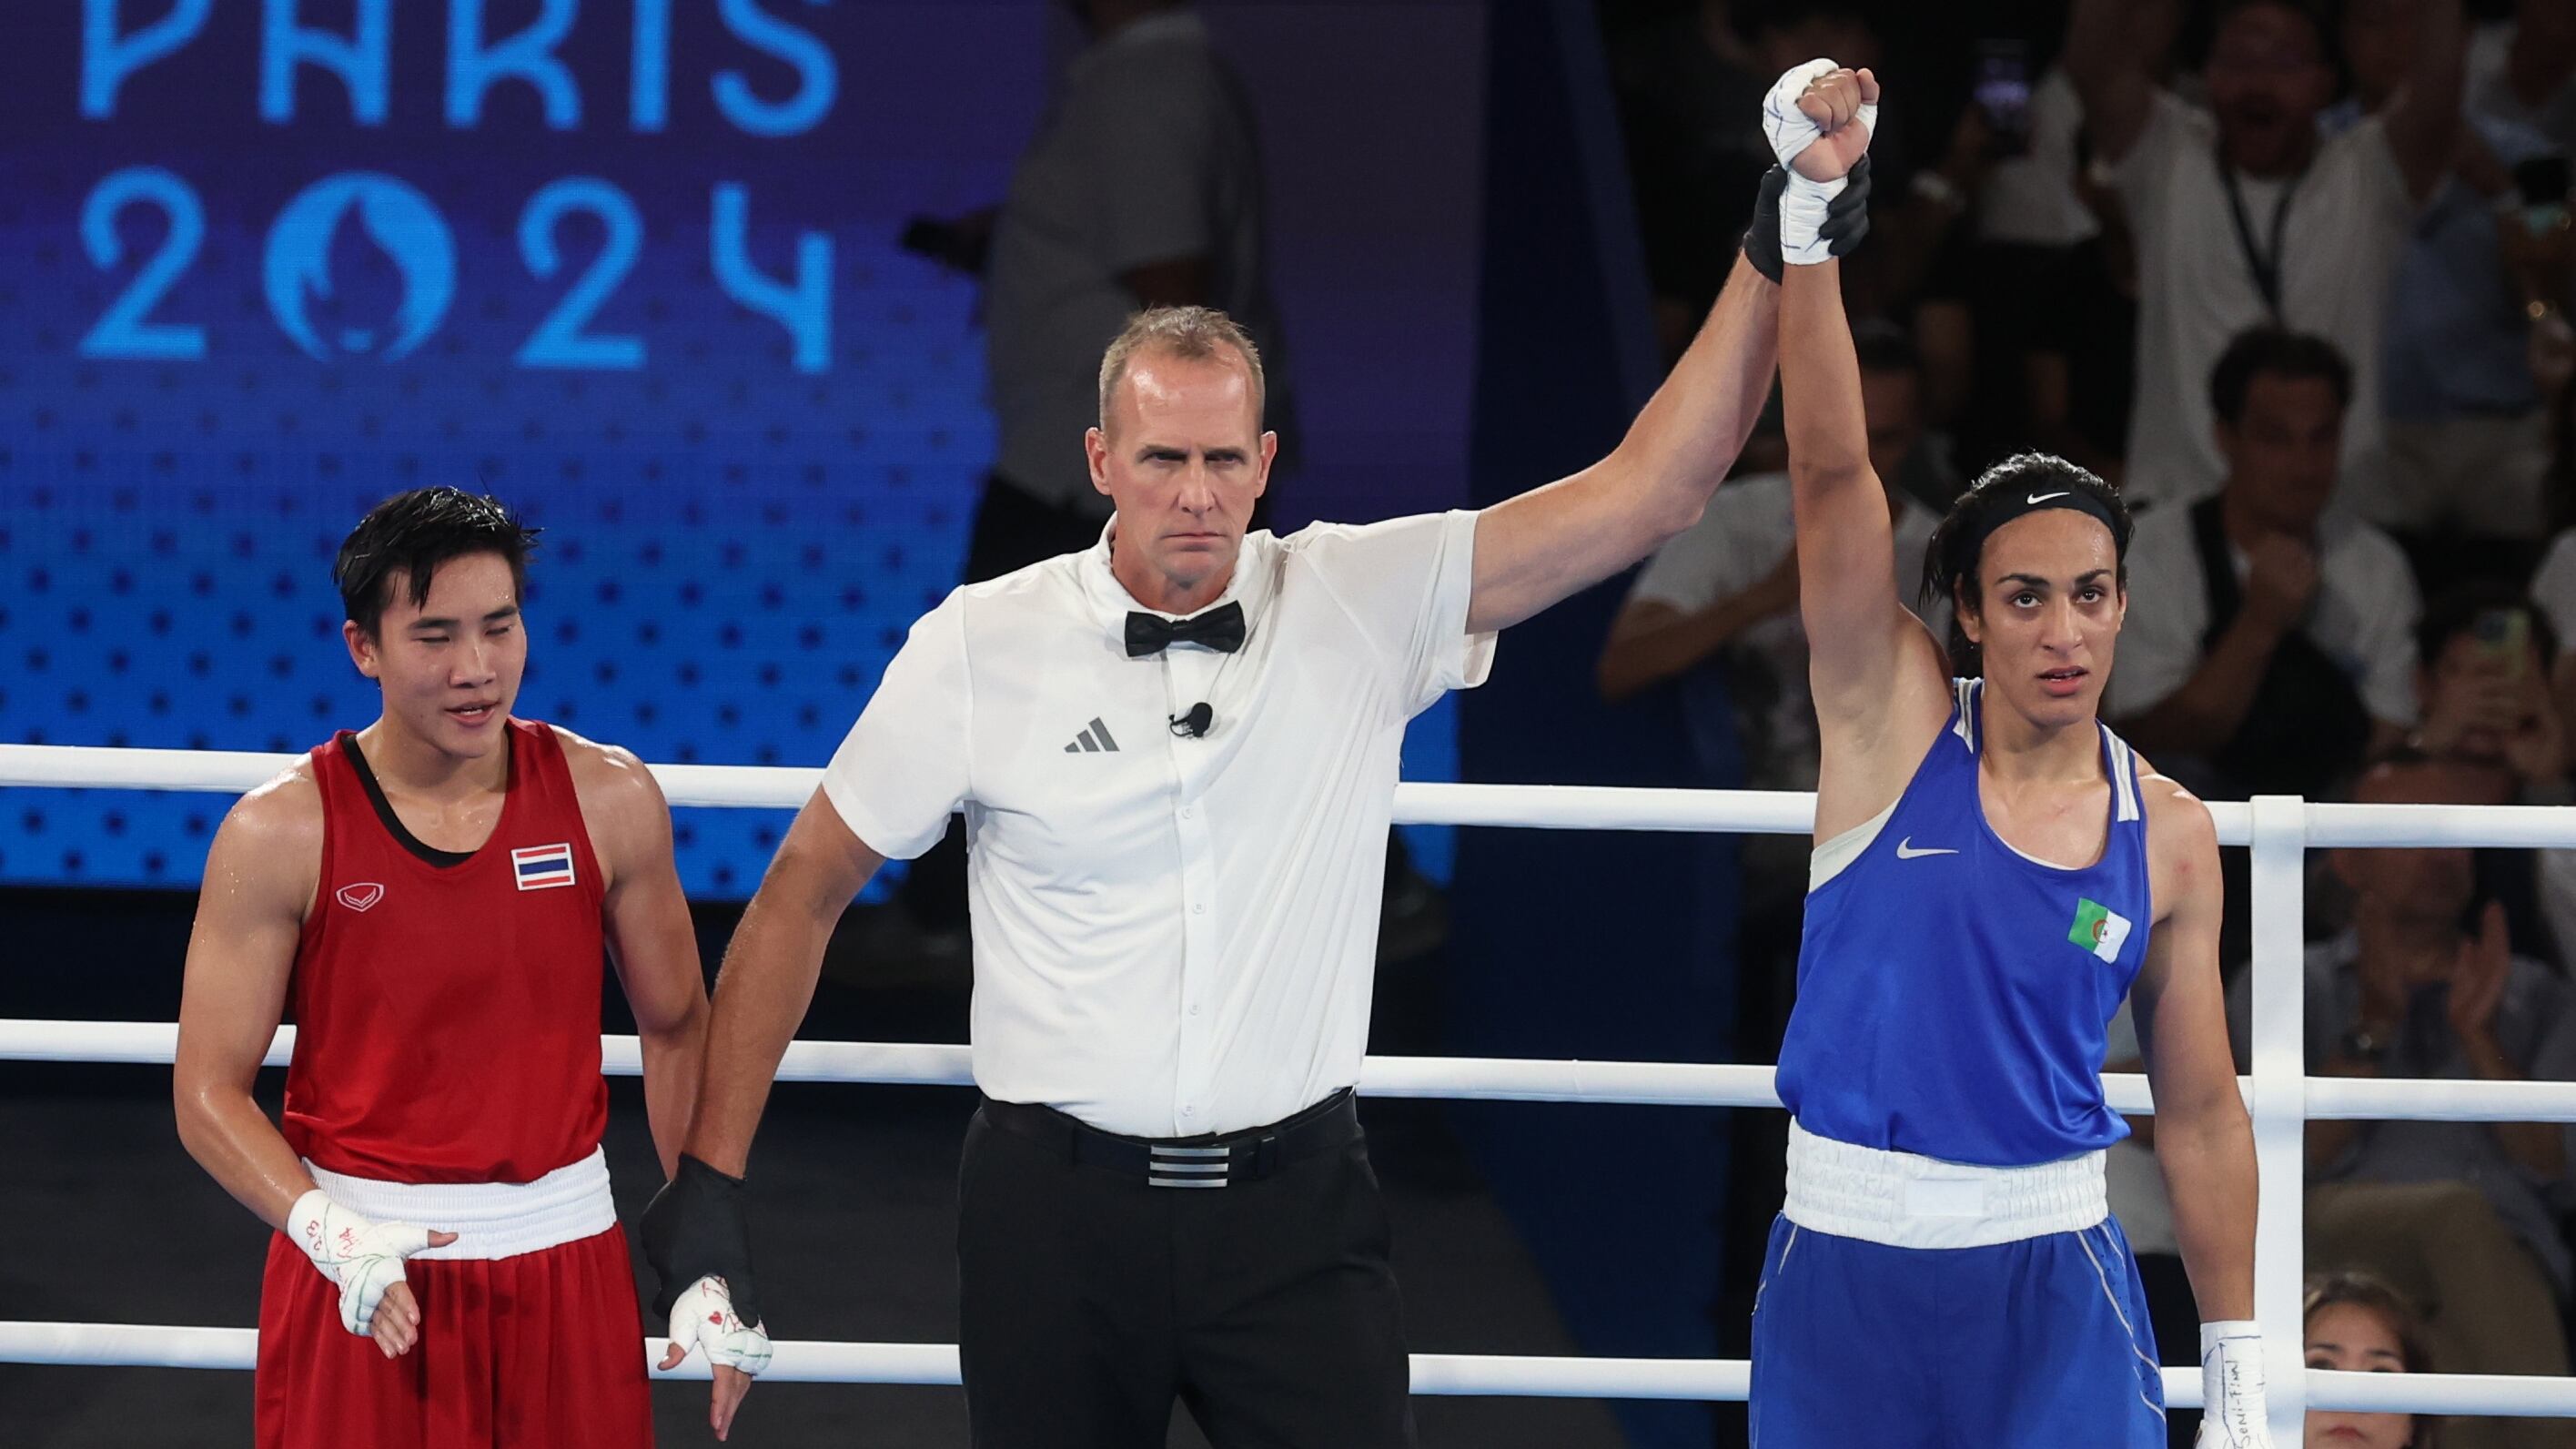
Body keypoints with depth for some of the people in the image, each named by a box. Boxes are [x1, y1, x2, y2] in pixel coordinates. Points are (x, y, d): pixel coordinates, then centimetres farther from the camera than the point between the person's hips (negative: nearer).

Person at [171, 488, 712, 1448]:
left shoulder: (609, 802, -2)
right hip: (359, 1272, -2)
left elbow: (676, 1030, 10)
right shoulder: (282, 832, -8)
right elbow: (210, 1093, -7)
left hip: (565, 1261, 2)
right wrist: (331, 1234, -22)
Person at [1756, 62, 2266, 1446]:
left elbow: (2199, 1111, 9)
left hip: (2052, 1278, 1)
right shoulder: (1893, 719, -2)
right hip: (1843, 1263, -1)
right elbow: (1833, 469, -14)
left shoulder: (2169, 836, 2)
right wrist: (1810, 206, -26)